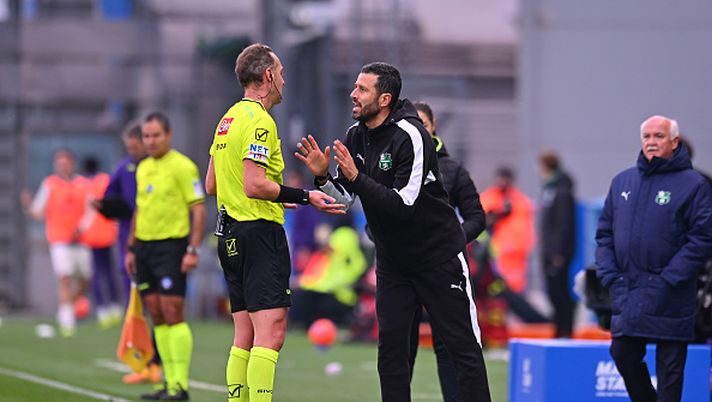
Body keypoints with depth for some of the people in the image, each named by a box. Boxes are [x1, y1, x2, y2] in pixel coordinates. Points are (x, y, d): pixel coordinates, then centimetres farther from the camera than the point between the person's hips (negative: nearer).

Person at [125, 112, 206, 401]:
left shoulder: (182, 166, -7)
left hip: (171, 246, -7)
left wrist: (193, 250, -17)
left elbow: (199, 209, -10)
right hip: (144, 247, 7)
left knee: (172, 315, -11)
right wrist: (131, 248, 18)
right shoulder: (143, 168, 15)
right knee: (157, 318, 6)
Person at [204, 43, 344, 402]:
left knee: (245, 336, 11)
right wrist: (304, 196, -17)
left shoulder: (229, 119, 16)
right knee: (270, 332, -14)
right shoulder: (259, 120, -12)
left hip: (230, 234, 10)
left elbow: (212, 185, 20)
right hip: (259, 231, -10)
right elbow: (254, 185, -21)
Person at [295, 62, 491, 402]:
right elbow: (346, 196, 7)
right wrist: (323, 176, -12)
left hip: (439, 255, -7)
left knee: (463, 345, -3)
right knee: (391, 343, 1)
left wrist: (356, 177, -31)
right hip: (392, 260, 7)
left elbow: (403, 203, -27)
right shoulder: (356, 136, 1)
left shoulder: (410, 136, -21)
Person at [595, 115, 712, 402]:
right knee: (623, 355, 8)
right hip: (626, 295, 5)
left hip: (669, 299, -5)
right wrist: (609, 276, 2)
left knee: (669, 367, -1)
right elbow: (604, 233, 15)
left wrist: (669, 278, -15)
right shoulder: (622, 182, 12)